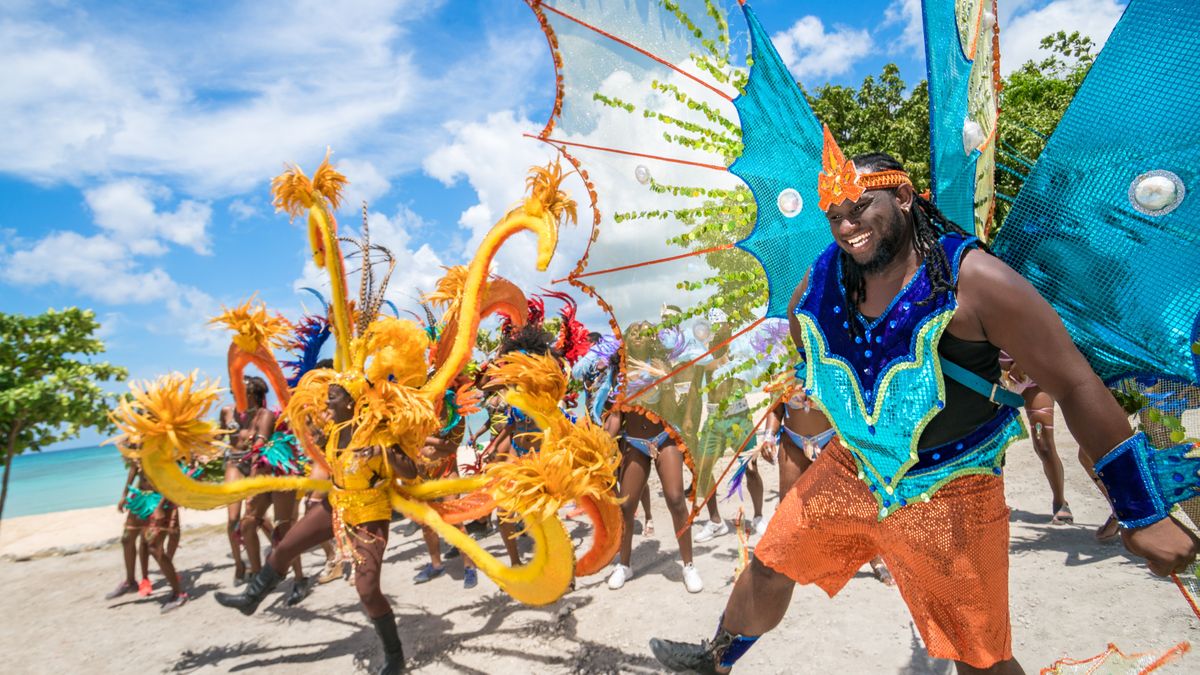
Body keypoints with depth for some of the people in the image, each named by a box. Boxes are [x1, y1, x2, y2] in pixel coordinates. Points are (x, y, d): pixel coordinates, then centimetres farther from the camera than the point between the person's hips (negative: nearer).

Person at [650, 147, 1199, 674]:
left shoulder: (973, 280, -22)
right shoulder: (816, 288, -8)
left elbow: (1076, 387, -19)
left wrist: (1144, 515, -16)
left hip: (948, 495, -4)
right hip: (850, 472, 4)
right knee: (769, 566, 11)